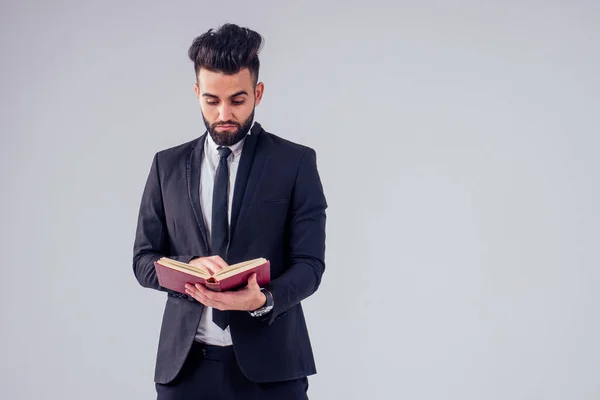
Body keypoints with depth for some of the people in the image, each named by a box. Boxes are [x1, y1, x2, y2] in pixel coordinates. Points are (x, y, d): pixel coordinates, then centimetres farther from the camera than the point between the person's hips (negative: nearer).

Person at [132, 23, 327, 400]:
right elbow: (144, 260, 7)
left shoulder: (296, 162, 0)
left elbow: (309, 263, -4)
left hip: (267, 364, -2)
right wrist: (189, 266, -14)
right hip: (185, 364, 2)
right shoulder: (168, 165, 9)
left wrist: (263, 300, -23)